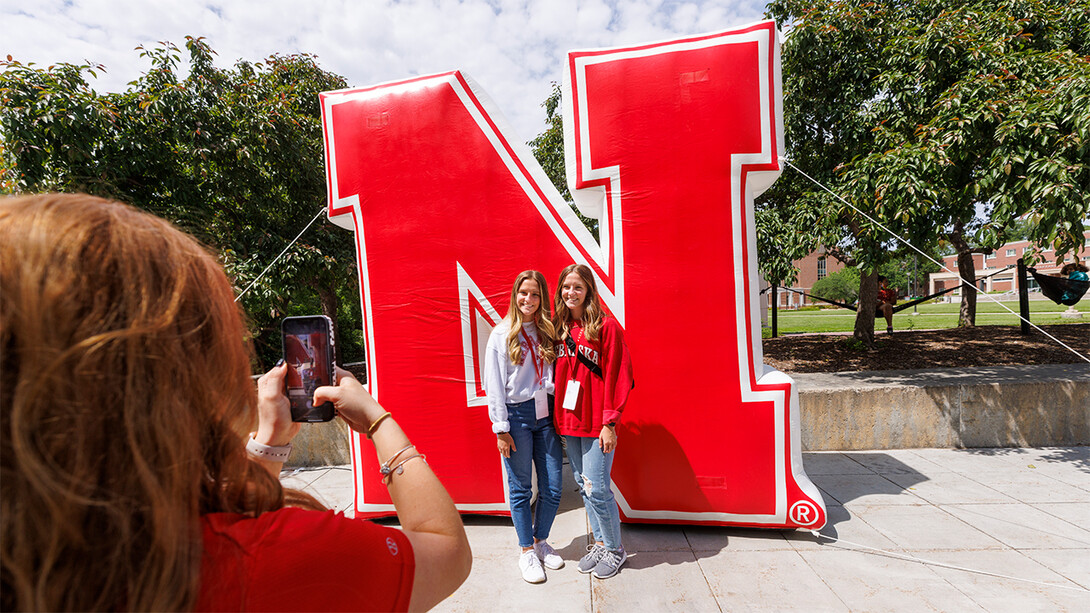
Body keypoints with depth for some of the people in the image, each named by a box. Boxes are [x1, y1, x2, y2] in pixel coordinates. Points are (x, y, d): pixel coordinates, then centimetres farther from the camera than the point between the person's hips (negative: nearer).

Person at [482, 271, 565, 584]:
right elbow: (494, 385, -4)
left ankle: (541, 541, 34)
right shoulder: (501, 334, -2)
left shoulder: (548, 331, 8)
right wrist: (501, 429, -8)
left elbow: (556, 374, 10)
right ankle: (527, 551, 30)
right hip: (517, 415, -3)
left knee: (552, 488, 9)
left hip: (546, 414, 4)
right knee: (521, 488, 9)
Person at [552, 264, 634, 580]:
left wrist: (609, 422, -13)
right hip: (569, 422, 6)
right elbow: (557, 374, 12)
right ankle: (600, 542, 37)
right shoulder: (560, 328, 7)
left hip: (597, 423, -6)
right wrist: (558, 416, 7)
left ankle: (615, 548, 27)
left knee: (596, 489, 1)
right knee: (583, 486, 17)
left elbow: (618, 377, -11)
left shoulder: (606, 326, -10)